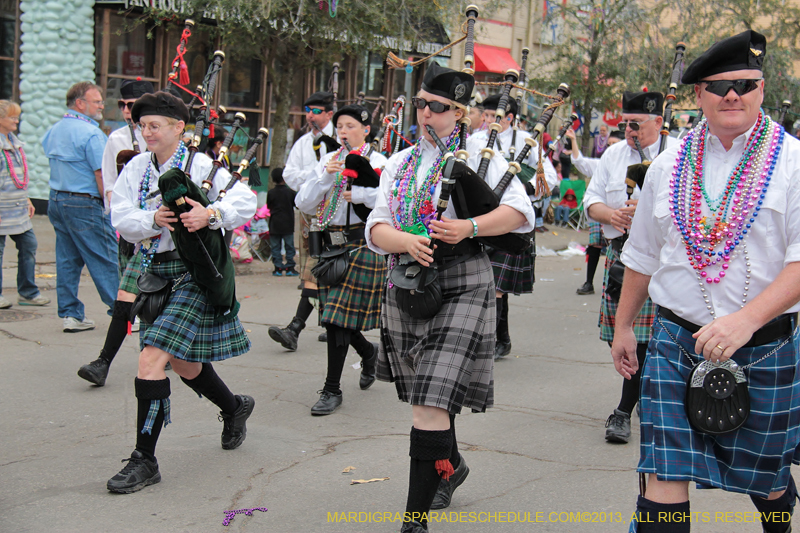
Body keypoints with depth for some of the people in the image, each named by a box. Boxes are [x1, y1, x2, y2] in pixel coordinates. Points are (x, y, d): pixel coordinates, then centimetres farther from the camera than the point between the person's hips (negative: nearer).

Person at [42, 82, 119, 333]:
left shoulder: (53, 130, 12)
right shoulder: (91, 133, -15)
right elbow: (101, 174, -17)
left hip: (56, 200, 8)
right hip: (84, 204, -8)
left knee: (67, 260, 11)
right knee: (105, 260, -2)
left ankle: (71, 314, 13)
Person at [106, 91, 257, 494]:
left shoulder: (202, 166, -7)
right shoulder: (135, 169, 8)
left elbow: (247, 202, -11)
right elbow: (122, 220, -1)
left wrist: (210, 214, -28)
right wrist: (154, 219, -20)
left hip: (194, 274, -7)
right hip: (156, 273, 7)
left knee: (151, 359, -16)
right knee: (182, 363, 19)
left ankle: (145, 461, -8)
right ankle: (235, 407, 48)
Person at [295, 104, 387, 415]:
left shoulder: (376, 162, 0)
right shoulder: (328, 161, 14)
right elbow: (304, 205, 5)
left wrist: (359, 194, -19)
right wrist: (325, 177, -9)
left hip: (361, 245, -6)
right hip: (331, 244, 6)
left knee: (339, 315, -9)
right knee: (334, 315, 9)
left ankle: (332, 389, 0)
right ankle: (369, 352, 39)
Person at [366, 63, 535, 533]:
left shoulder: (478, 155, -1)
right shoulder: (401, 162, 12)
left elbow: (521, 211, -7)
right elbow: (376, 228, 4)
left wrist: (469, 227, -21)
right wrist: (406, 240, -17)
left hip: (460, 287, -6)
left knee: (431, 400, -14)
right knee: (426, 392, 20)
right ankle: (452, 466, 47)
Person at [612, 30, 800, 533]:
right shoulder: (670, 166, 5)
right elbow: (643, 255, 15)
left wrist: (746, 319, -29)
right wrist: (623, 325, 19)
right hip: (677, 340, 2)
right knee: (665, 470, -8)